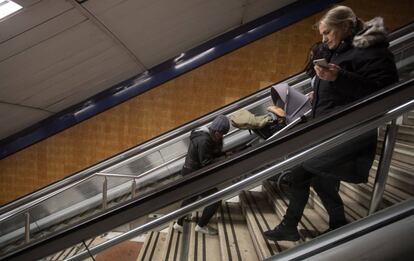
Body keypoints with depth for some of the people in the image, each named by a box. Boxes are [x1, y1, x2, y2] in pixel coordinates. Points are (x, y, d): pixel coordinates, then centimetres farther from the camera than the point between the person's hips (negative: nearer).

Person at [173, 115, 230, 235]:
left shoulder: (207, 135, 5)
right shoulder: (204, 140, -27)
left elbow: (216, 153, 9)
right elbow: (207, 162, -25)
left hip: (191, 173, 11)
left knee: (191, 197, 27)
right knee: (215, 199, -1)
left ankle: (179, 224, 42)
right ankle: (201, 226, 16)